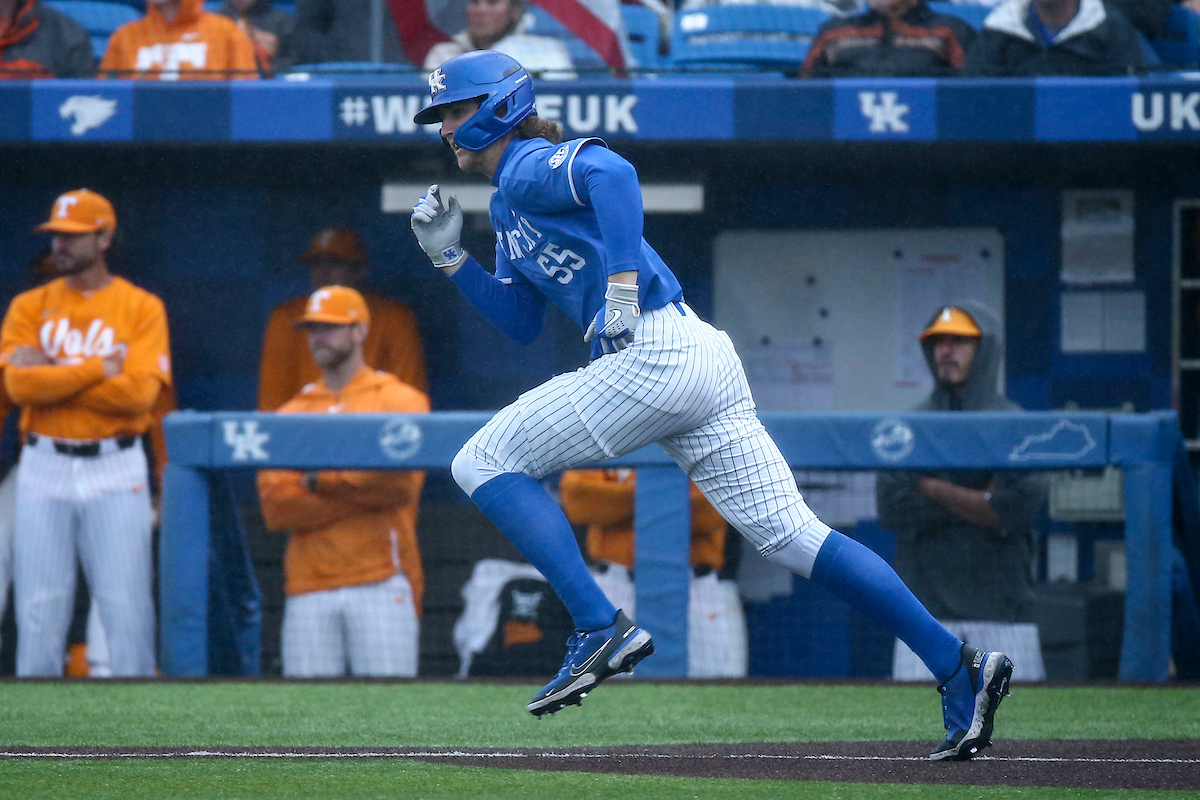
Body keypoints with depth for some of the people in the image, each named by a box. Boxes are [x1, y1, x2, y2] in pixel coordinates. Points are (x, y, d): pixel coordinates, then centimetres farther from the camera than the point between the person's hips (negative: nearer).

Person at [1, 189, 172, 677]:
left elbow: (139, 393, -11)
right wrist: (98, 370, -11)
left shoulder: (142, 308, 3)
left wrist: (54, 375, -10)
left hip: (116, 470, -2)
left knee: (126, 605, -5)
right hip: (45, 469, 2)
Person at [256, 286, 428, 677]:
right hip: (308, 587, 3)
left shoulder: (399, 401, 8)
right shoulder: (291, 414, 17)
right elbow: (275, 506, 2)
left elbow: (402, 484, -9)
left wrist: (322, 482, -4)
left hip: (381, 583, -3)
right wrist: (361, 490, -7)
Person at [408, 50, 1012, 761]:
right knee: (791, 533, 2)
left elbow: (611, 170, -22)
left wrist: (623, 278, -26)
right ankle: (957, 668, -6)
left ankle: (601, 626, -12)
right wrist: (451, 257, 23)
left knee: (483, 462, -1)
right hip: (701, 363, 10)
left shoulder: (528, 168, -1)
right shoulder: (511, 208, 28)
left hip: (652, 352, -10)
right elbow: (521, 323, 29)